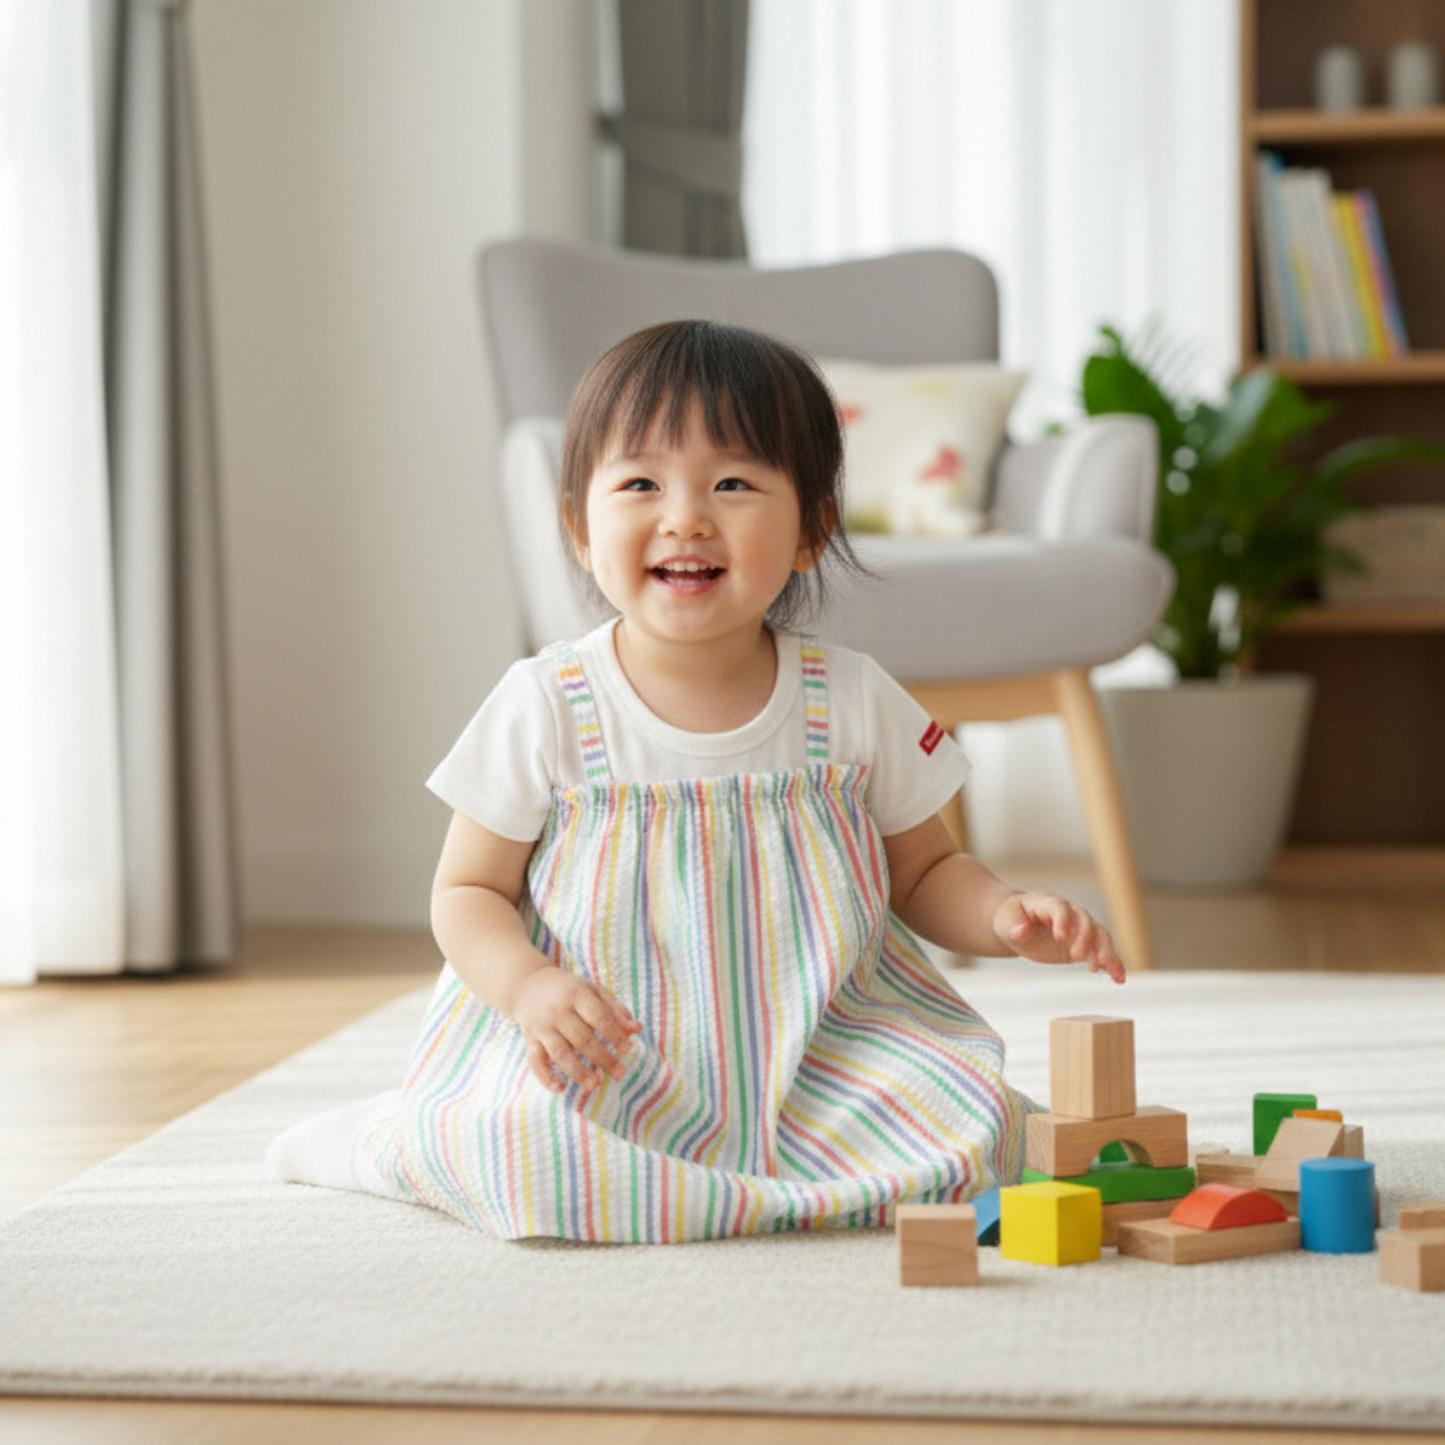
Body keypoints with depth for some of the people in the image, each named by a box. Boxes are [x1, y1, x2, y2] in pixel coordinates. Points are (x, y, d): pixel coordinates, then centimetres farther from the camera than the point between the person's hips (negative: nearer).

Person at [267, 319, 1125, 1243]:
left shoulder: (854, 703, 0)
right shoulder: (546, 708, -5)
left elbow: (926, 873, 12)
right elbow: (469, 893, 2)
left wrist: (1005, 916, -10)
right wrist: (527, 986, -19)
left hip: (817, 1050, 3)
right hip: (604, 1055, -2)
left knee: (967, 1131, -22)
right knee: (526, 1155, -32)